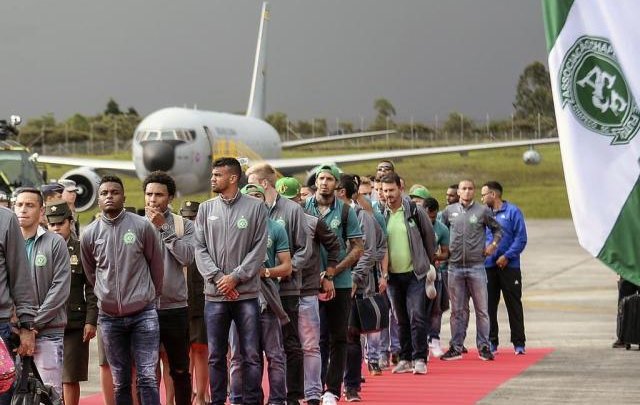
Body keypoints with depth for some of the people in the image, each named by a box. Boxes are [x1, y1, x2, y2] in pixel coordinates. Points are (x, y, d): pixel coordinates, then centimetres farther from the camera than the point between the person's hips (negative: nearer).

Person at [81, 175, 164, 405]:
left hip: (143, 314, -2)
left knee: (147, 377, -6)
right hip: (109, 317, 2)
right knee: (120, 382, 8)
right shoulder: (89, 234, 1)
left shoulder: (143, 227, -5)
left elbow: (156, 266, 6)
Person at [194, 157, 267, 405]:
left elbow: (259, 249, -3)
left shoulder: (256, 207, 0)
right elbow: (200, 249, 5)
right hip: (214, 294, 2)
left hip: (247, 294, -2)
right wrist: (217, 277, -9)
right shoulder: (206, 209, 9)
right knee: (216, 356, 6)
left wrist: (236, 277, -11)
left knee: (251, 355, 0)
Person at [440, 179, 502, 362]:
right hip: (455, 266, 2)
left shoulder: (483, 211, 2)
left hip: (476, 266, -2)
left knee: (482, 309, 0)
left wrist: (493, 244, -1)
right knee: (457, 310, 7)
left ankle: (484, 347, 6)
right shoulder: (449, 211, 7)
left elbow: (497, 229, 14)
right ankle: (456, 348, 12)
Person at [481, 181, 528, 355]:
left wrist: (507, 256, -14)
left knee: (514, 304, 0)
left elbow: (521, 238, -6)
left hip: (509, 266, -4)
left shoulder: (513, 211, -2)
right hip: (488, 266, 4)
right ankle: (491, 342, 12)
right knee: (489, 305, 5)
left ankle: (519, 343, 4)